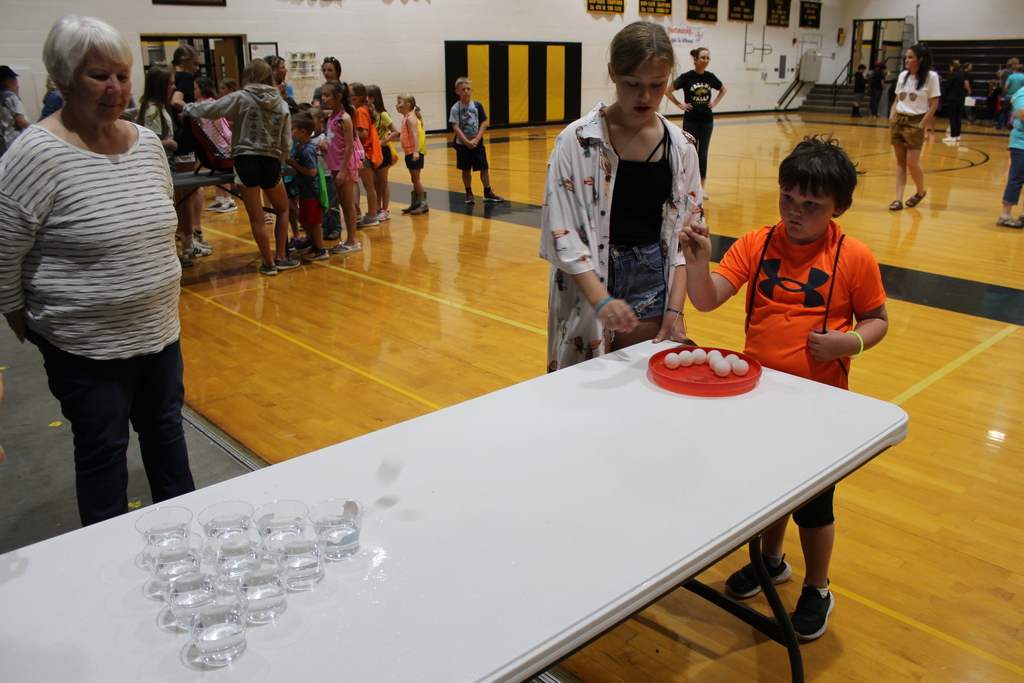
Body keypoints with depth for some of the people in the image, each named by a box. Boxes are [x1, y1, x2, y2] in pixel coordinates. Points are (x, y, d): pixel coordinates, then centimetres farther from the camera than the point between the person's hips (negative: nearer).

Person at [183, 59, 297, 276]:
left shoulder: (241, 98, -6)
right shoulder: (282, 104, 4)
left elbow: (209, 109, -6)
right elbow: (286, 144, 4)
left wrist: (187, 107, 13)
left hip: (246, 161, -3)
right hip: (271, 162, 3)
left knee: (256, 219, 6)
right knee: (282, 209, 23)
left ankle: (269, 263, 12)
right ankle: (281, 257, 20)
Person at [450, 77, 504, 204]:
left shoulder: (477, 105, -1)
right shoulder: (455, 108, -7)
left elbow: (484, 123, -1)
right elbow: (456, 127, -11)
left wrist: (476, 139, -13)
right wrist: (467, 142, -16)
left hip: (477, 143, 1)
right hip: (462, 144, -1)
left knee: (484, 168, 3)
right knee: (466, 170, 8)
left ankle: (488, 193, 13)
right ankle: (469, 194, 19)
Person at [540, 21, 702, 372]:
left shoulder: (681, 147, 1)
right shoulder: (577, 141, -11)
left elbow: (684, 234, 4)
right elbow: (561, 232, -13)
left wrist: (675, 309, -6)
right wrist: (601, 300, -24)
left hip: (652, 283, 3)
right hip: (587, 281, -3)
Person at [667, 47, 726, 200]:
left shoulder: (710, 77, 2)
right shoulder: (686, 77, -9)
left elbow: (723, 89, 19)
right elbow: (668, 91, -5)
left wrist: (715, 102, 6)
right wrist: (679, 104, -7)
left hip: (707, 121, 3)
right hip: (691, 121, -3)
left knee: (703, 153, 8)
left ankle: (702, 186, 15)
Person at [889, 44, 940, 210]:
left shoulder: (931, 77, -7)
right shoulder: (903, 76, 9)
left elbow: (934, 105, -8)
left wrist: (921, 126, -12)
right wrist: (891, 120, 4)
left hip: (915, 123, -5)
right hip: (898, 121, 5)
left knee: (912, 163, -8)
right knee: (900, 162, 3)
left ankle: (920, 192, 17)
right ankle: (898, 199, 3)